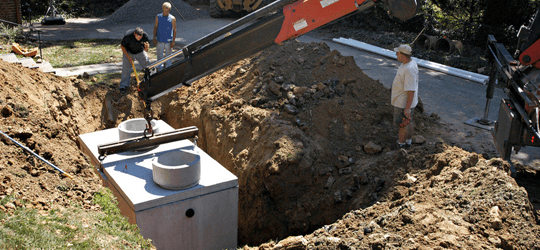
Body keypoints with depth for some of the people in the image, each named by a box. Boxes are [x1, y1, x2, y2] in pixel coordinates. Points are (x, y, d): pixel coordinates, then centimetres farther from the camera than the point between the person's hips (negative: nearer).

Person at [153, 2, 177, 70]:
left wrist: (173, 41, -5)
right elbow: (155, 27, 6)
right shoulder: (158, 17, -1)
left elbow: (174, 30, -3)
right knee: (159, 56, 9)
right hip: (159, 41, 1)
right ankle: (160, 69, 22)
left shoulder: (172, 18, -6)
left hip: (168, 41, -1)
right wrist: (154, 38, 3)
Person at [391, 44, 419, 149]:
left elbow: (411, 90, -29)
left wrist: (408, 108, -26)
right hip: (404, 100, 10)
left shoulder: (409, 69, -31)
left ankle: (400, 145, 24)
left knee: (402, 124, 8)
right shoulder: (410, 63, 0)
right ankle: (408, 141, 41)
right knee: (408, 122, 24)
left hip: (404, 103, -10)